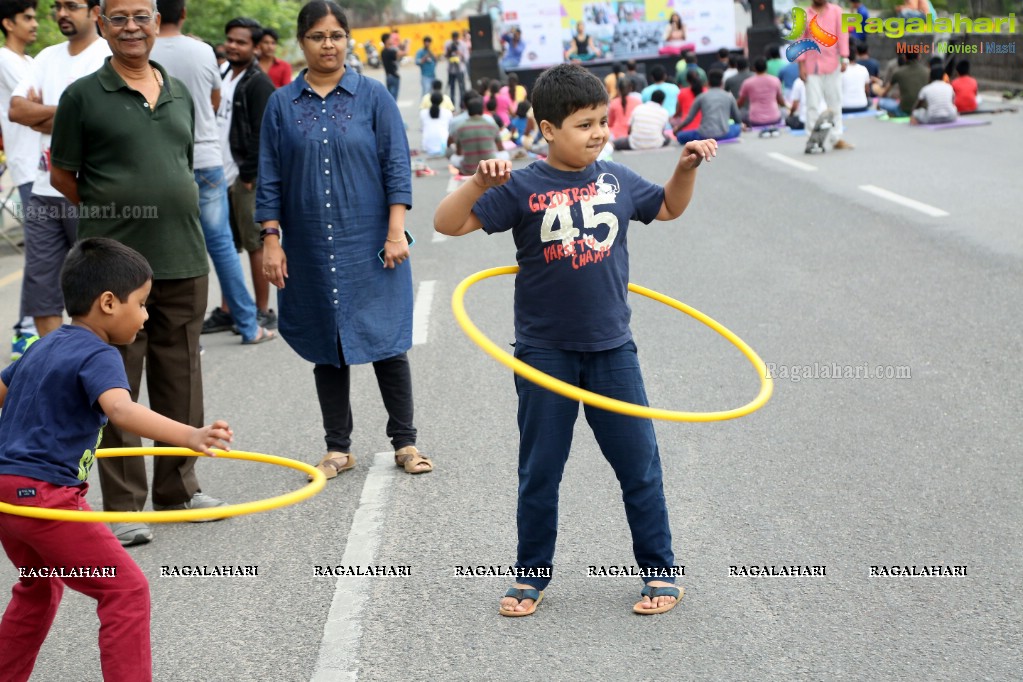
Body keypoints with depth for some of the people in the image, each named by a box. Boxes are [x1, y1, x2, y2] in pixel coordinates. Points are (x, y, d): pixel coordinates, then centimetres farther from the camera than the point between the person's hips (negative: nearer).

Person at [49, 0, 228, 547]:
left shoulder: (179, 94, 12)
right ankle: (122, 506, 8)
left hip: (183, 261, 5)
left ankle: (178, 487, 25)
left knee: (180, 382, 12)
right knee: (117, 388, -1)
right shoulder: (83, 96, -3)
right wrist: (114, 213, 3)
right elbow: (62, 176, 2)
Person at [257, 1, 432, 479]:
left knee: (386, 341, 1)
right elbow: (270, 179, 6)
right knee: (327, 348, 7)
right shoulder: (282, 104, 5)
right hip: (311, 249, 2)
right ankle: (338, 449, 17)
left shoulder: (373, 96, 1)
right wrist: (272, 240, -1)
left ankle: (405, 443, 13)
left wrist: (396, 232, -8)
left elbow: (396, 166, -1)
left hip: (369, 245, -1)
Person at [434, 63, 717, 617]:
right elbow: (447, 224, -12)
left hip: (610, 348, 2)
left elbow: (668, 207, 23)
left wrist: (687, 166, 7)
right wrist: (479, 183, -27)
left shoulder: (618, 181, 3)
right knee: (539, 472, 9)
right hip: (543, 352, -2)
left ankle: (660, 572, 19)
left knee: (639, 465, 6)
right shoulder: (522, 188, -8)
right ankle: (532, 575, 23)